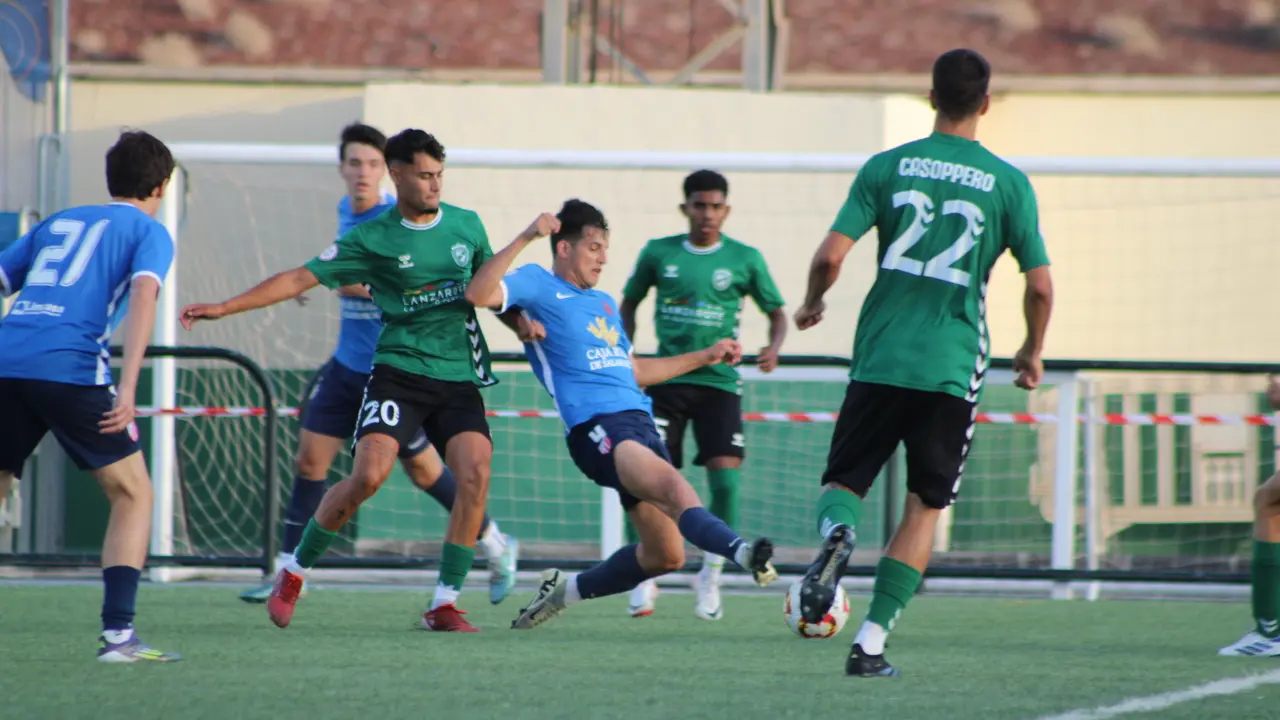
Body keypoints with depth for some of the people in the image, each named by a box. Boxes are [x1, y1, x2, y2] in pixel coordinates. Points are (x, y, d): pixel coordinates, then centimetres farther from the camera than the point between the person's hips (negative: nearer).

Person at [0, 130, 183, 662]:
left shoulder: (58, 223, 28)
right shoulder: (149, 232, 12)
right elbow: (143, 295, -7)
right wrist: (128, 387, -16)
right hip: (69, 367, -4)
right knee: (133, 494, 9)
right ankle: (118, 632, -3)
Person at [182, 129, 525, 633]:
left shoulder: (466, 226, 9)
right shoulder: (372, 240, -2)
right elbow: (300, 279, -1)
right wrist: (223, 308, -7)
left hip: (459, 378, 3)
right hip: (399, 371, -3)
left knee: (475, 473, -18)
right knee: (368, 476, -20)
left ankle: (445, 604, -9)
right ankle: (295, 569, 4)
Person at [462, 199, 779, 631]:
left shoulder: (604, 303, 28)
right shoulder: (539, 286, 5)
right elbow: (478, 294, -13)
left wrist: (706, 357, 37)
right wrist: (525, 239, -18)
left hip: (639, 422, 9)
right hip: (595, 427, -9)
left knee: (666, 554, 3)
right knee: (674, 487, -34)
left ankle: (566, 591, 22)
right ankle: (744, 554, -57)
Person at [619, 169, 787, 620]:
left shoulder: (744, 259, 2)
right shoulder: (658, 254, 4)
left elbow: (777, 313, 10)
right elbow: (629, 304, 17)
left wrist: (773, 348, -10)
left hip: (719, 383, -1)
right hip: (665, 379, 1)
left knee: (725, 477, -12)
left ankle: (711, 578, 6)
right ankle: (644, 578, 7)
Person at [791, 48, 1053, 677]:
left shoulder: (887, 167, 1)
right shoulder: (1007, 183, 0)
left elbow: (831, 255, -5)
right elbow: (1039, 285, -1)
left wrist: (813, 305, 16)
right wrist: (1033, 353, 17)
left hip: (879, 359, 1)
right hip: (953, 367, -1)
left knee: (844, 482, 13)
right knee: (923, 508, 9)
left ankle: (836, 531, -23)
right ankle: (871, 642, 0)